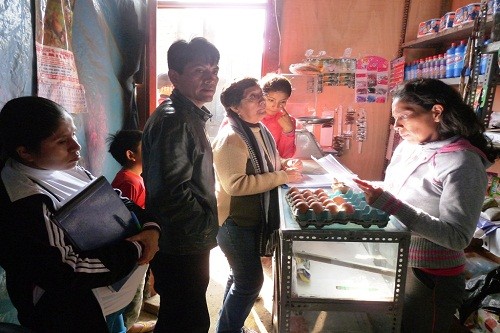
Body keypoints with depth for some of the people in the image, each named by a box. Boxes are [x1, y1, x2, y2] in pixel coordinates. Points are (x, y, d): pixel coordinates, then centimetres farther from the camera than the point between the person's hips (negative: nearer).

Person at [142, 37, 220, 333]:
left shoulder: (190, 116, 12)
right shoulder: (174, 120, -21)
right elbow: (173, 191, -28)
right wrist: (207, 227, -14)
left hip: (187, 244, 9)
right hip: (182, 247, -9)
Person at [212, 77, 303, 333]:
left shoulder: (261, 131, 7)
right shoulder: (231, 138, -22)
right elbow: (235, 184, -30)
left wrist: (287, 168, -1)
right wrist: (282, 177, -26)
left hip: (254, 218, 9)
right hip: (234, 221, -9)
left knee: (241, 276, 21)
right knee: (251, 280, -2)